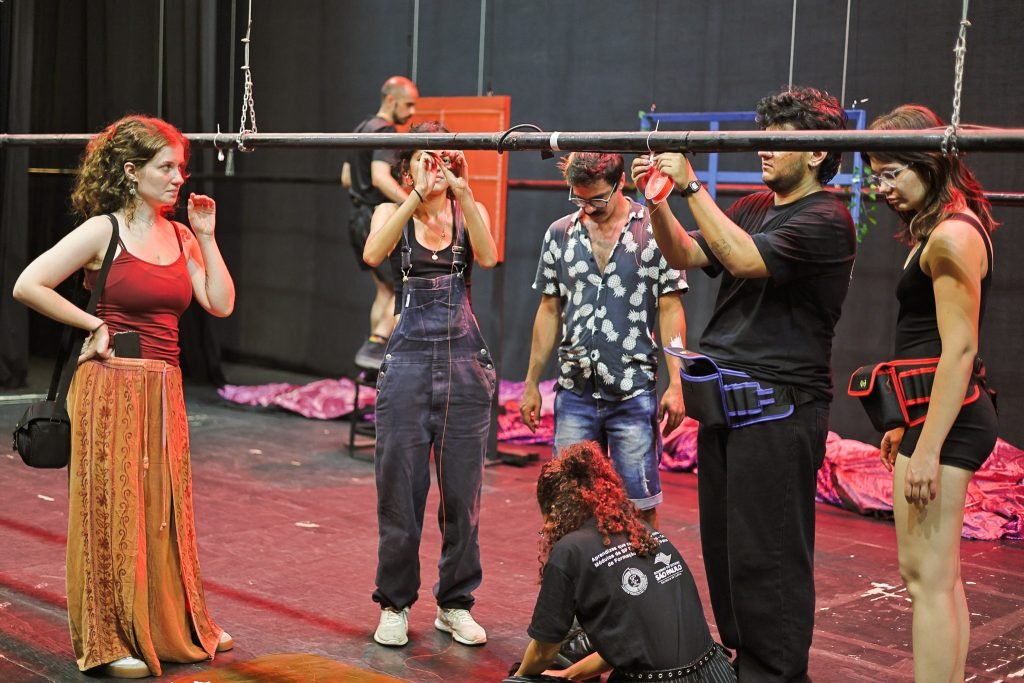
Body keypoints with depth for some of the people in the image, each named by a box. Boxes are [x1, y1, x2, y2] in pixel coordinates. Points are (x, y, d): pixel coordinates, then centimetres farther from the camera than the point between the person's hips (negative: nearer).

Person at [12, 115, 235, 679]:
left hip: (163, 388, 6)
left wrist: (206, 237, 1)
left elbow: (221, 304, 4)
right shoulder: (103, 231, -7)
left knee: (165, 507, 14)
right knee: (113, 509, 2)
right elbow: (27, 285, -12)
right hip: (112, 385, -6)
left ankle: (173, 629, 28)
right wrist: (94, 326, -8)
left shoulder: (180, 235, 10)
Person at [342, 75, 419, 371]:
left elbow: (346, 178, 23)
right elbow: (380, 177, -29)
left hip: (359, 219, 10)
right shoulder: (385, 133, -14)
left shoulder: (362, 129, 16)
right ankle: (373, 348, -12)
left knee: (386, 289, 14)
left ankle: (375, 357, 14)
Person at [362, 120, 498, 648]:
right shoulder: (391, 213, 6)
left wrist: (462, 193, -23)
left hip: (465, 361, 1)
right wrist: (417, 196, -21)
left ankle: (455, 604, 21)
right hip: (408, 360, -1)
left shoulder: (469, 212, 7)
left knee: (462, 491, 7)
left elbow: (488, 256, -14)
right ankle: (394, 605, 17)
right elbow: (373, 254, -16)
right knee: (399, 490, 3)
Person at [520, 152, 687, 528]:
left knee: (640, 504, 1)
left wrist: (675, 384, -10)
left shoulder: (654, 230, -3)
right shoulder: (559, 233, 7)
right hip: (575, 391, 3)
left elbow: (670, 310, -3)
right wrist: (532, 383, 11)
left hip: (634, 393, -3)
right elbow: (549, 311, 13)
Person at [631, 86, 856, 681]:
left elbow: (745, 259, -24)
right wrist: (657, 201, -4)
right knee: (724, 543, 15)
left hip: (780, 409, -8)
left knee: (767, 554, -4)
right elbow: (686, 256, 11)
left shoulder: (826, 219, -11)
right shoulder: (754, 207, 16)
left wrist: (691, 185, -21)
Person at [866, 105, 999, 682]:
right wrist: (908, 425, 22)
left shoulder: (952, 235, -15)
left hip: (946, 419, -11)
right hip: (937, 414, 11)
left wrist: (928, 447, -23)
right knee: (941, 576, 16)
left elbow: (959, 349, -20)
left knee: (925, 575, -7)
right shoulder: (935, 230, 16)